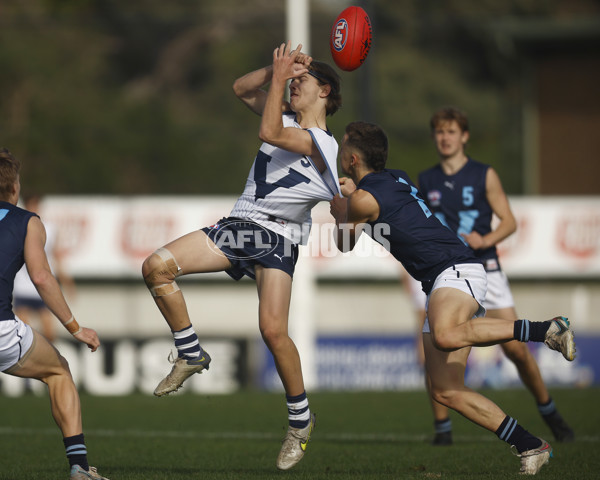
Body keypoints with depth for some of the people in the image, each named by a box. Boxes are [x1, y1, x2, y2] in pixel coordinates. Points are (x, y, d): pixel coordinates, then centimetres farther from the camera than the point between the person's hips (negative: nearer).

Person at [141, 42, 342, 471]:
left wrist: (280, 77, -17)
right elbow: (242, 89, 22)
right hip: (239, 225, 8)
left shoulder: (320, 143, -10)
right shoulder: (289, 119, 15)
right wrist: (276, 70, 5)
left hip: (277, 238, -7)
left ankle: (300, 419, -3)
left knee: (273, 329, -22)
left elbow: (270, 133, -24)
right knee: (157, 267, -12)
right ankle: (191, 355, 2)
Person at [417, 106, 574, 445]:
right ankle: (443, 428, 0)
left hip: (483, 269, -2)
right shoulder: (427, 181, 10)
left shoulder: (485, 176, 2)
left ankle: (550, 414, 16)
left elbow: (509, 222, -1)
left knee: (516, 349, -4)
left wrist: (485, 240, -19)